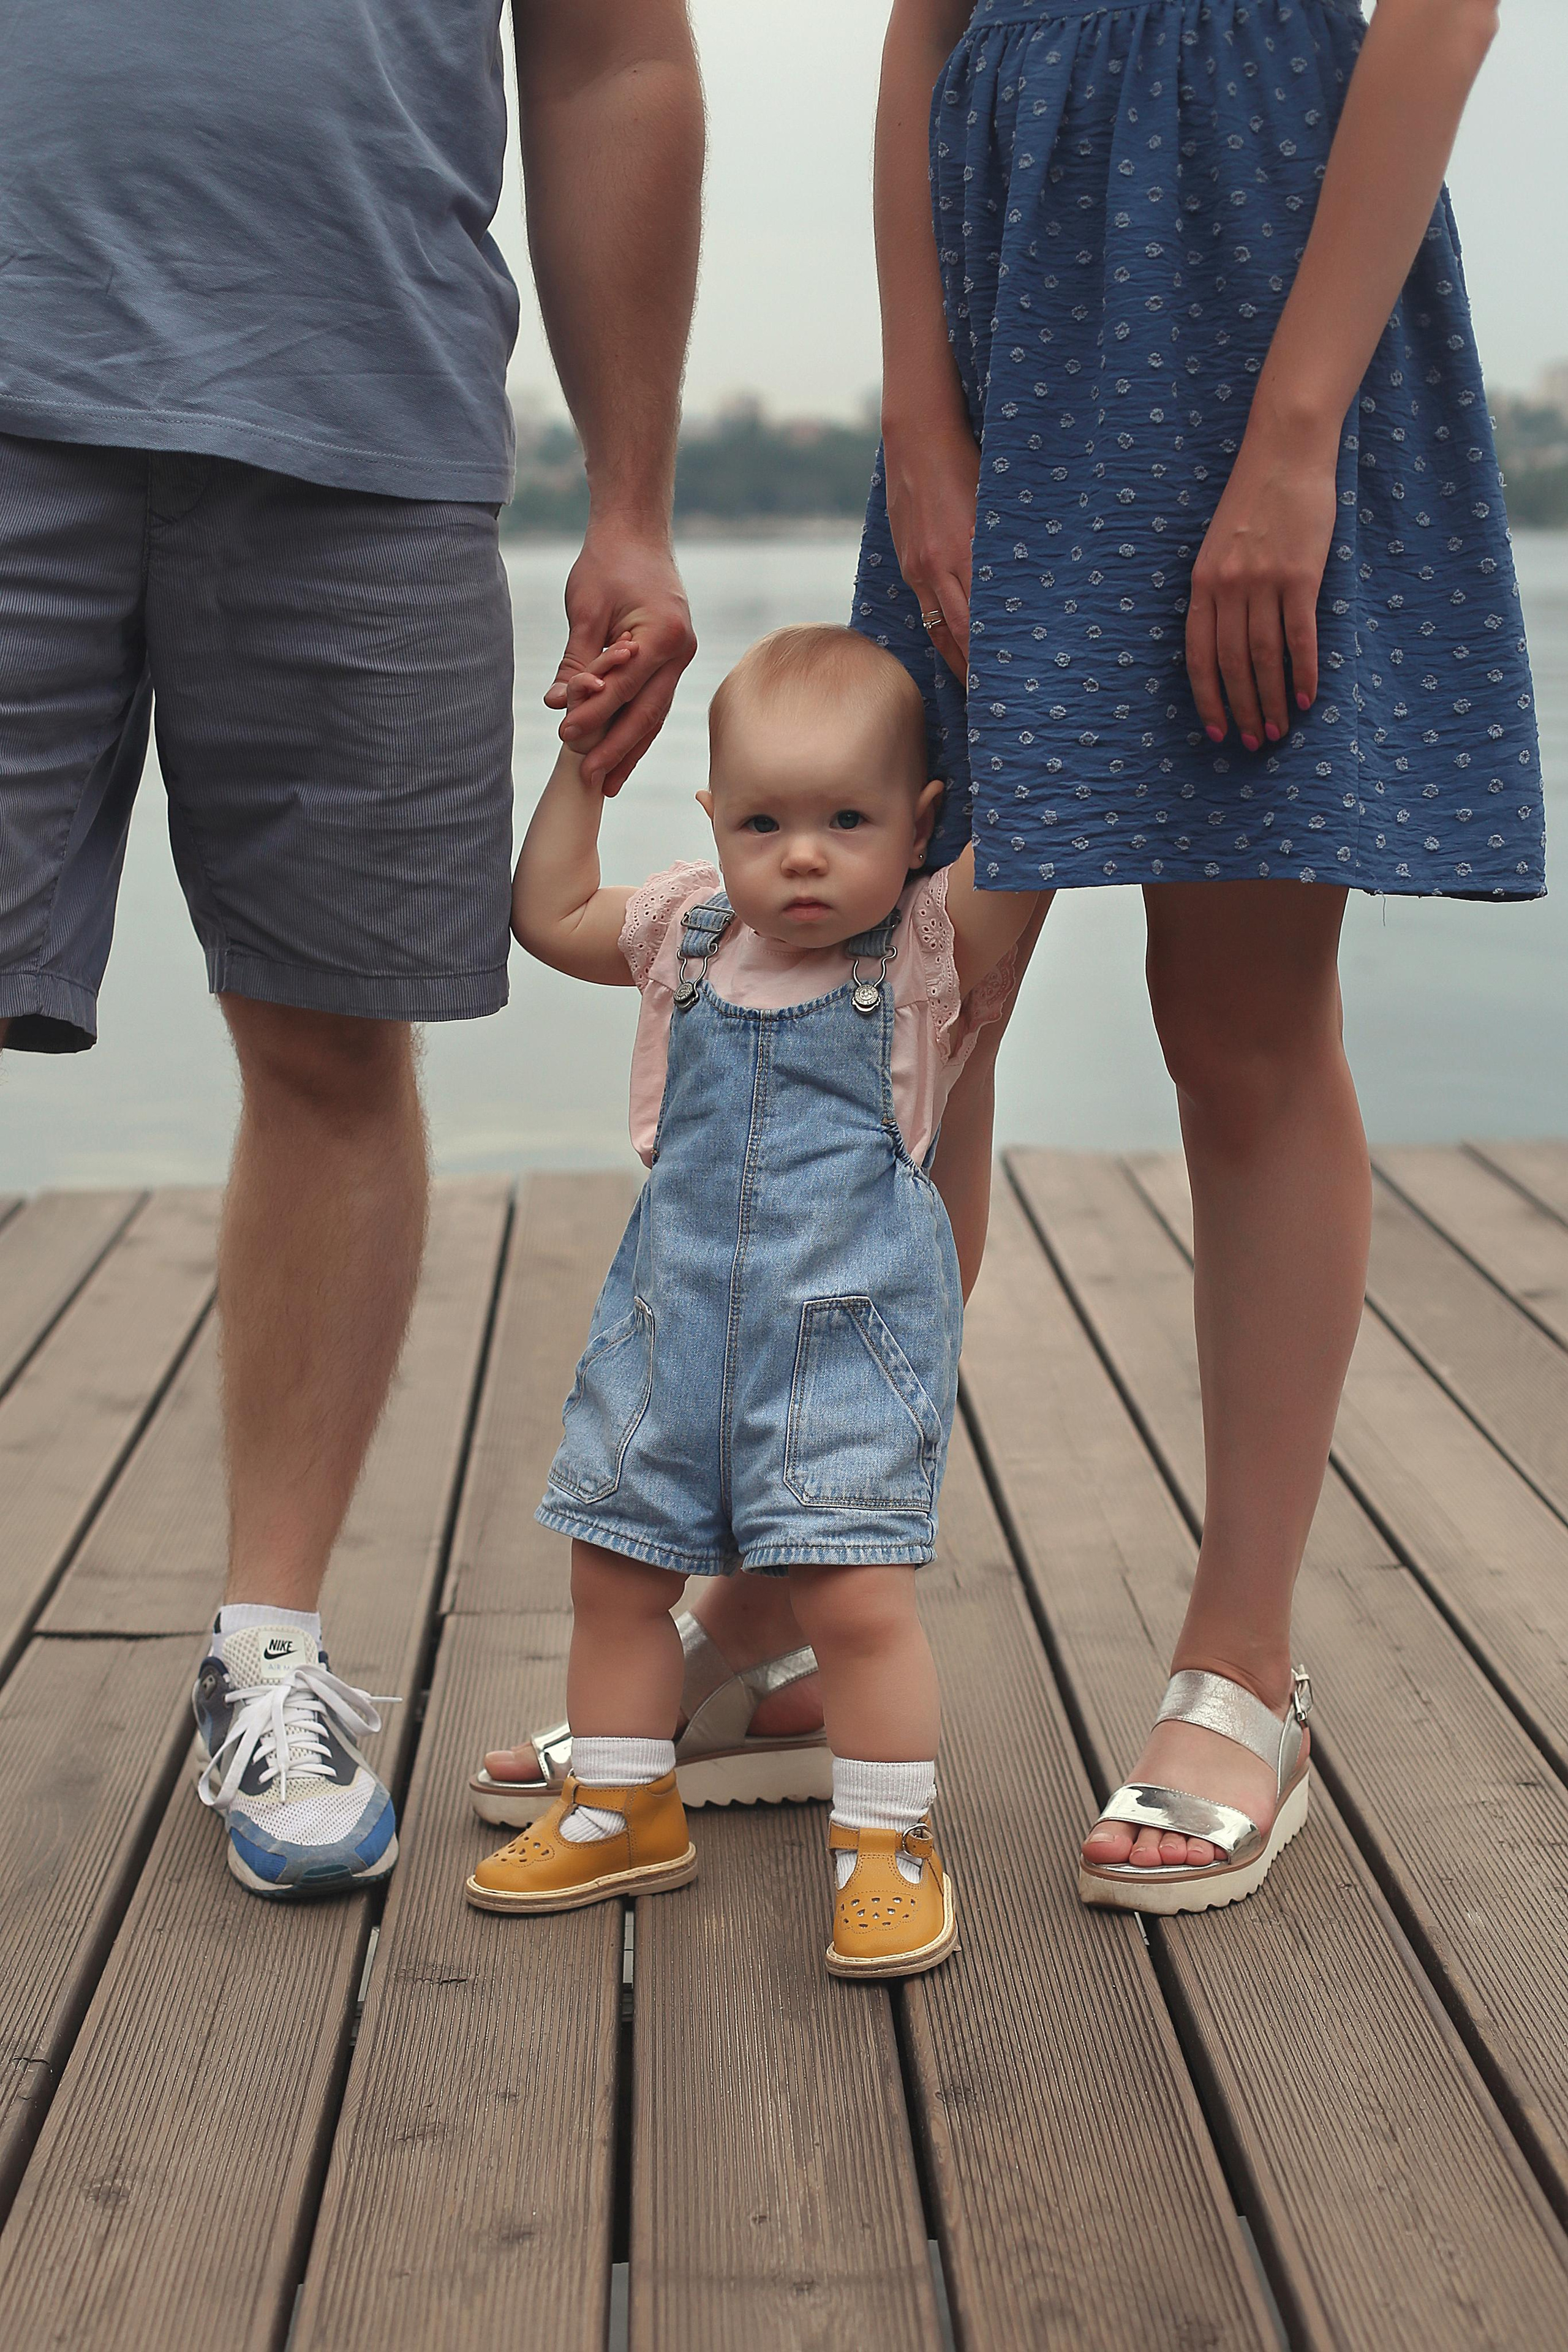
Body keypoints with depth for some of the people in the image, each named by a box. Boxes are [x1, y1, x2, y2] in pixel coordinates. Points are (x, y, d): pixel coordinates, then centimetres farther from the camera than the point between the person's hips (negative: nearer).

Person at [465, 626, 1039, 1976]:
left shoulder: (932, 947, -4)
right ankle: (623, 1812, 32)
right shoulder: (688, 933, 8)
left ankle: (888, 1841, 10)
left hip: (850, 1334, -5)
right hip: (674, 1320, 5)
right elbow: (548, 915, 22)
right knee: (615, 1570, 12)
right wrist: (583, 762, 18)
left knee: (856, 1593, -9)